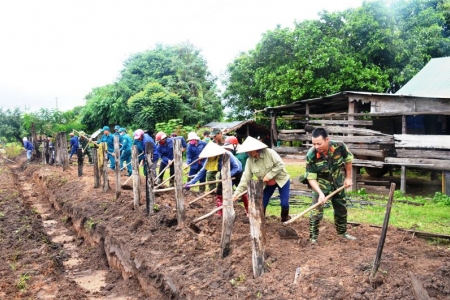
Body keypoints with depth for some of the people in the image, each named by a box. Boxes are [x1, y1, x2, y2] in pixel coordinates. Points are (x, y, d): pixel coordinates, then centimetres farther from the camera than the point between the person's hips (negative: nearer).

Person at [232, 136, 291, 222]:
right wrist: (236, 193, -23)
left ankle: (285, 219, 21)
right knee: (262, 204, 0)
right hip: (267, 184, 4)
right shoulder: (249, 161, -14)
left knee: (284, 203, -8)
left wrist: (269, 176, -29)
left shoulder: (269, 152, -25)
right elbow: (245, 178, -15)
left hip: (282, 179, -4)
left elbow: (280, 165, -24)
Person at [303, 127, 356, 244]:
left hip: (338, 182, 3)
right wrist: (320, 193, -35)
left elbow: (348, 160, -4)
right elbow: (311, 178, -23)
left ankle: (342, 232, 39)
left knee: (341, 208, 18)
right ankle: (313, 236, 7)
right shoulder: (311, 156, -31)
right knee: (316, 210, -9)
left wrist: (348, 178, 1)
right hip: (320, 184, -3)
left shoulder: (339, 147, -27)